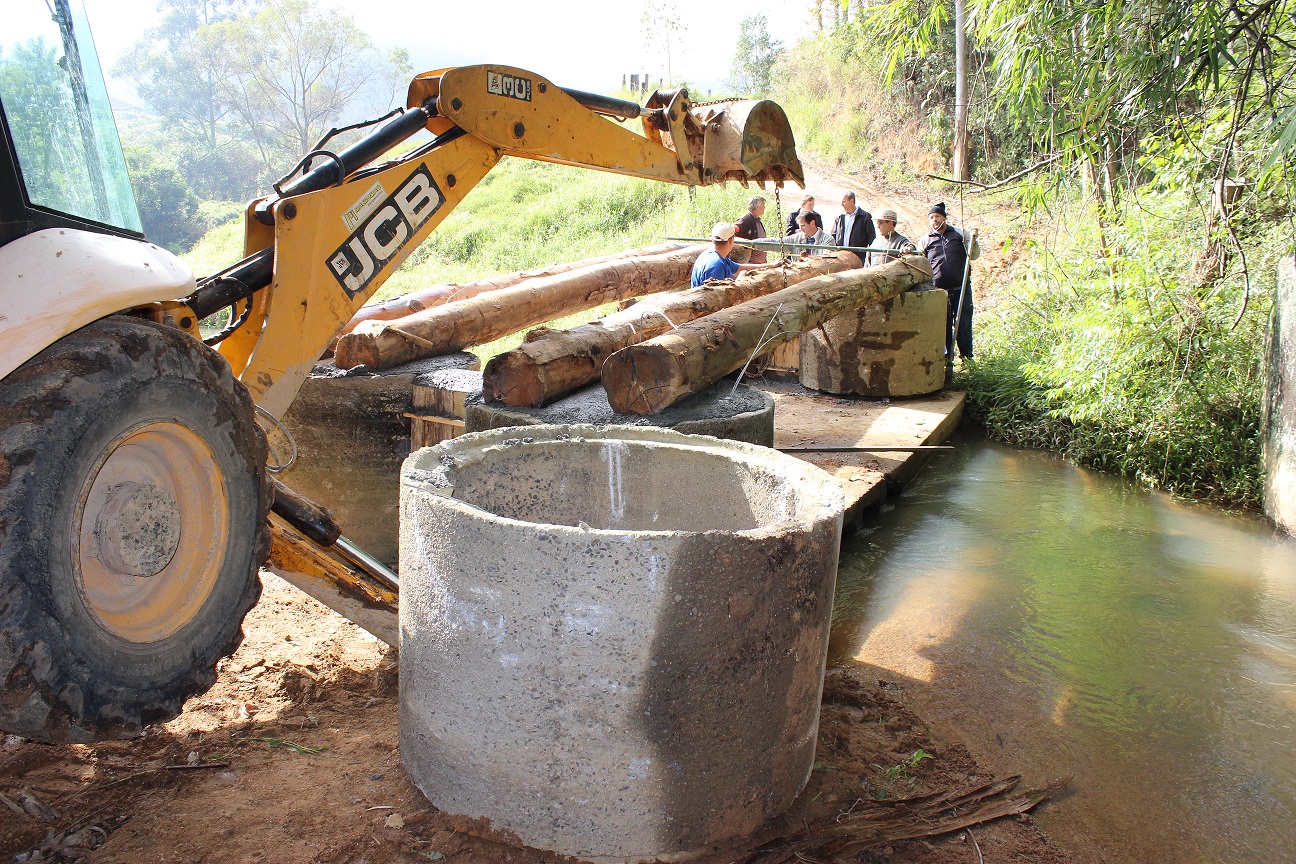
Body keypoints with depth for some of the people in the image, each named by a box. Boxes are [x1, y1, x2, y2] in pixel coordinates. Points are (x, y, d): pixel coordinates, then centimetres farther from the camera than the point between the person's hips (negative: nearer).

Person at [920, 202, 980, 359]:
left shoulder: (959, 234, 9)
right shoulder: (926, 240, 11)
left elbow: (974, 256, 6)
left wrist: (973, 240, -8)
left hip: (960, 289, -1)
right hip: (938, 291, 1)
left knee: (963, 325, -1)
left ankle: (967, 358, 10)